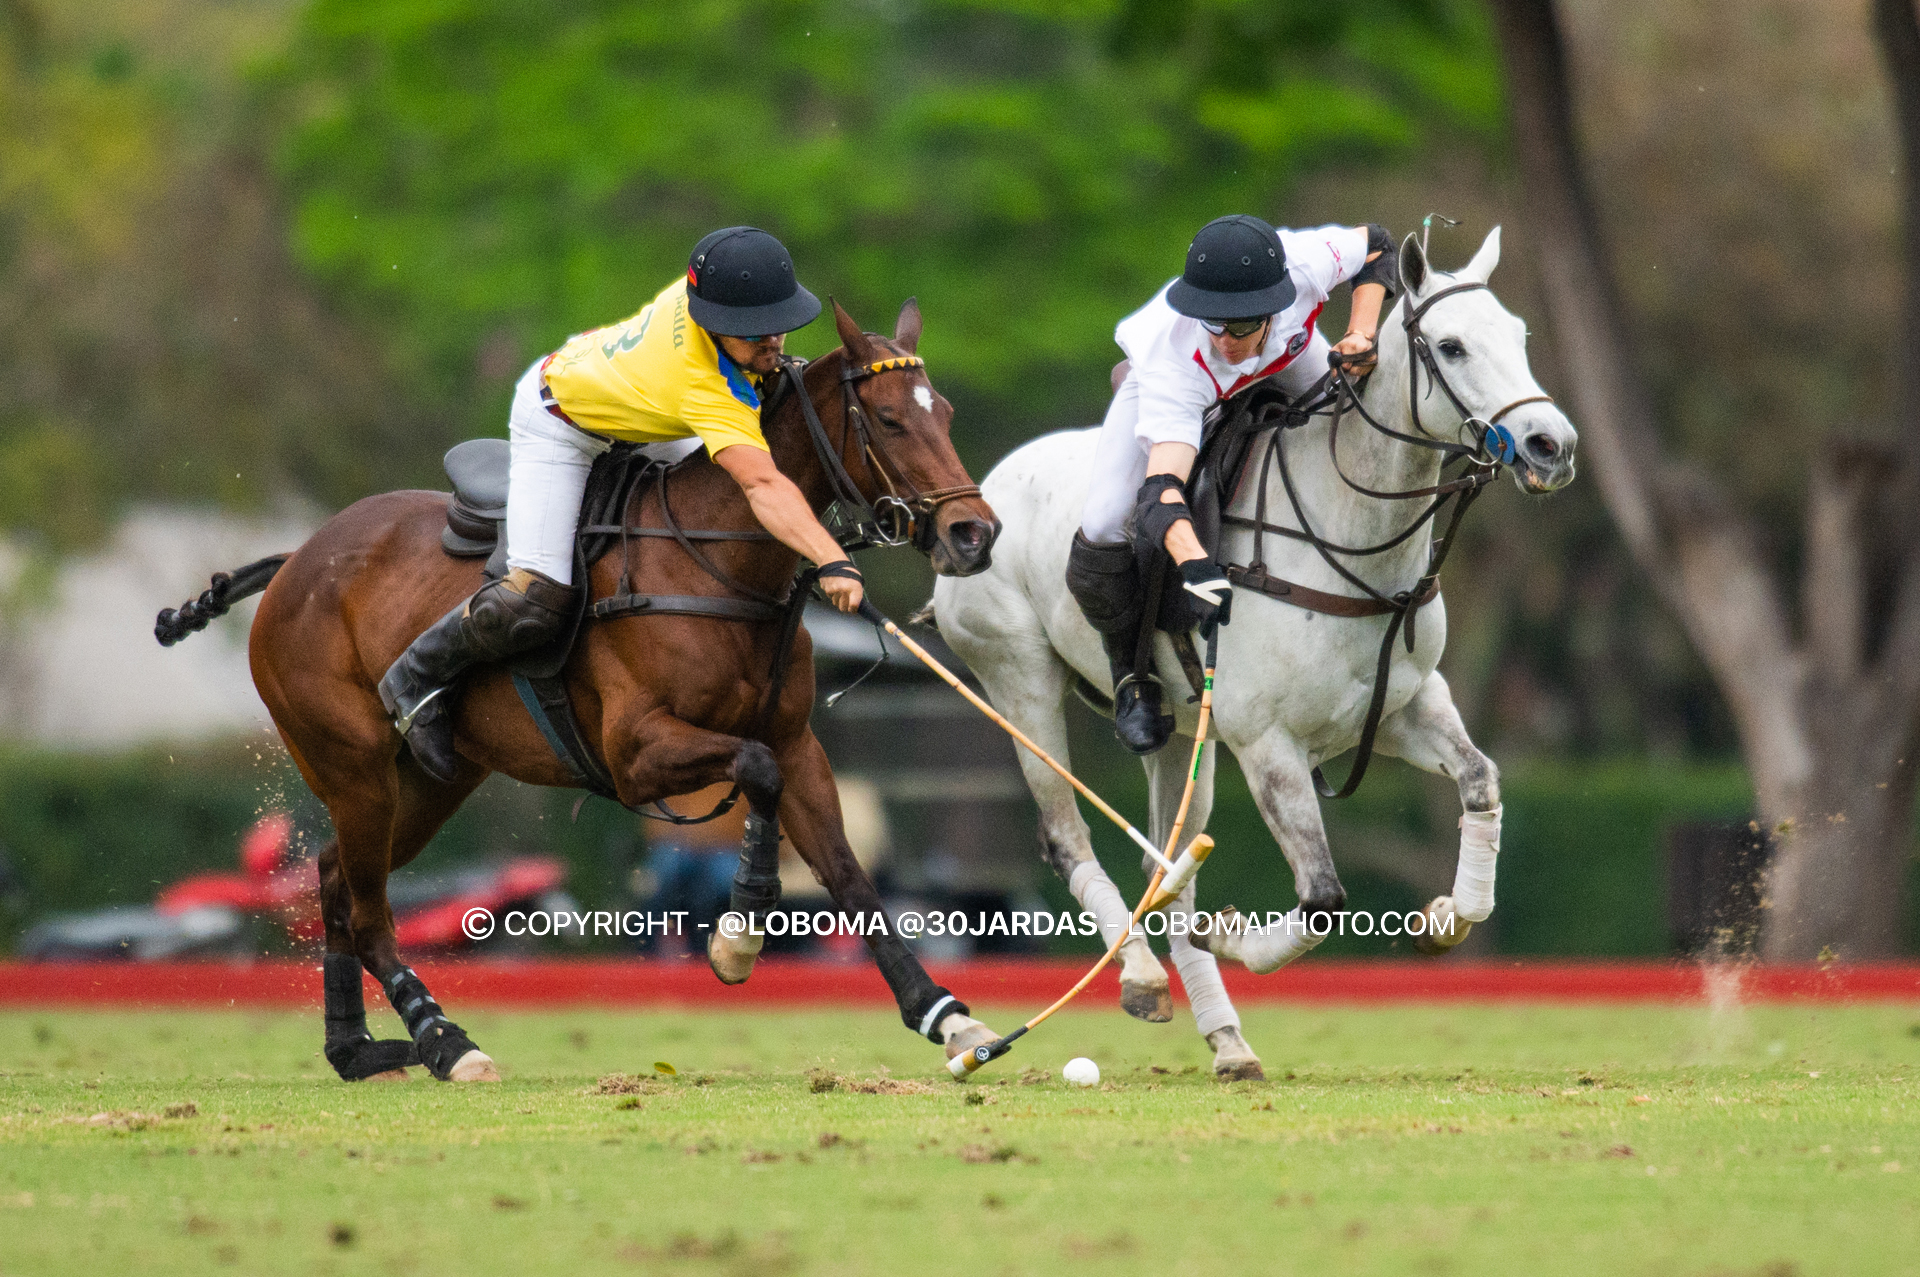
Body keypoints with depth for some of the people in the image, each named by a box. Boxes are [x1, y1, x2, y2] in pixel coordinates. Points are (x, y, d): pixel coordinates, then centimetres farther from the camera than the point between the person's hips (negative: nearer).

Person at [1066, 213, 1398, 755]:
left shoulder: (1305, 262, -41)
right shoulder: (1173, 354, -48)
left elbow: (1377, 247, -17)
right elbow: (1161, 486, -56)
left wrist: (1361, 336, -32)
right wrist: (1195, 565, -75)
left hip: (1283, 357, 4)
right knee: (1103, 531, -19)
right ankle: (1132, 669, 10)